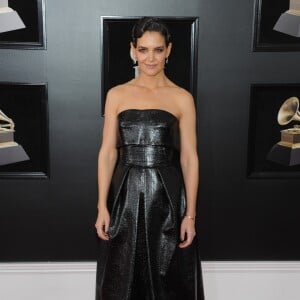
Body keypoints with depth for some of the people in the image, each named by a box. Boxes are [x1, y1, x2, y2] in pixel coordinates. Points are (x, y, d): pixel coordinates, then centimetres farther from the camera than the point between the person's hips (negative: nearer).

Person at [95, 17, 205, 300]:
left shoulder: (182, 98, 0)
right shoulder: (117, 95, 4)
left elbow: (189, 158, -1)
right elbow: (107, 152, 2)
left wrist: (190, 214, -5)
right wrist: (102, 206, -4)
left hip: (167, 196, -1)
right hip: (126, 194, 1)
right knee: (123, 277, 12)